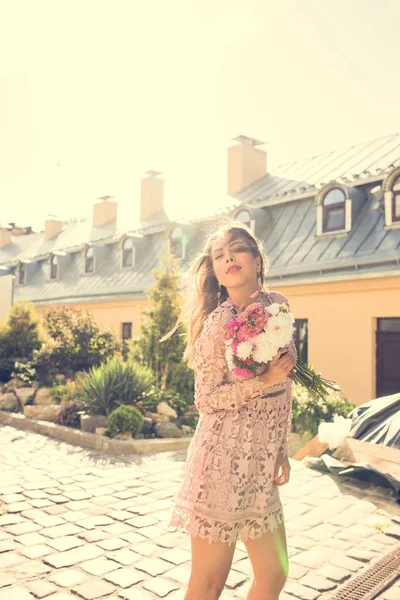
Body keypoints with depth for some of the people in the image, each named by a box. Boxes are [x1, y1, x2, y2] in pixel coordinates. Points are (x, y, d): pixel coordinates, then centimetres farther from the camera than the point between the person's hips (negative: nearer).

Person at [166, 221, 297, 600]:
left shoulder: (277, 305, 6)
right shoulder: (218, 322, -12)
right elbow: (206, 399, -11)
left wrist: (282, 449, 13)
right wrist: (264, 381, -21)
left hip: (262, 461, 7)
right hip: (223, 457, -6)